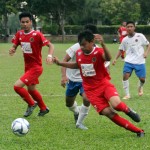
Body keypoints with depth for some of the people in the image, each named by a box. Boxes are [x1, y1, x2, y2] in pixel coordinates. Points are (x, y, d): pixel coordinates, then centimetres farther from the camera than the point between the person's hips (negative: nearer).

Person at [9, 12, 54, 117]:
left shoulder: (37, 35, -19)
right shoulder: (19, 34, 0)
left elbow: (50, 45, -19)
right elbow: (14, 46, 7)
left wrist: (50, 55, -38)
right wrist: (12, 50, -17)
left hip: (36, 67, -8)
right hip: (27, 67, 8)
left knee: (17, 86, -18)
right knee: (31, 90, 22)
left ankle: (31, 104, 5)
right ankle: (44, 108, 45)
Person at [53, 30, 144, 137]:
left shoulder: (98, 52, -16)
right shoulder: (79, 53, 1)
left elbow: (108, 58, -39)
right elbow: (77, 65, 22)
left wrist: (103, 44, -56)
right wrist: (59, 63, 15)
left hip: (104, 84, -4)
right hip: (91, 90, 4)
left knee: (116, 104, -32)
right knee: (109, 113, -11)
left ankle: (128, 110, 8)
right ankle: (138, 131, -2)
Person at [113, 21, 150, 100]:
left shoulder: (140, 36, -4)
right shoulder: (125, 40, 5)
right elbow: (121, 50, 16)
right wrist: (115, 59, 5)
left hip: (140, 61, -2)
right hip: (129, 61, 2)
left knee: (142, 79, -1)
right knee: (125, 76, -16)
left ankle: (140, 87, 37)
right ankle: (127, 94, -2)